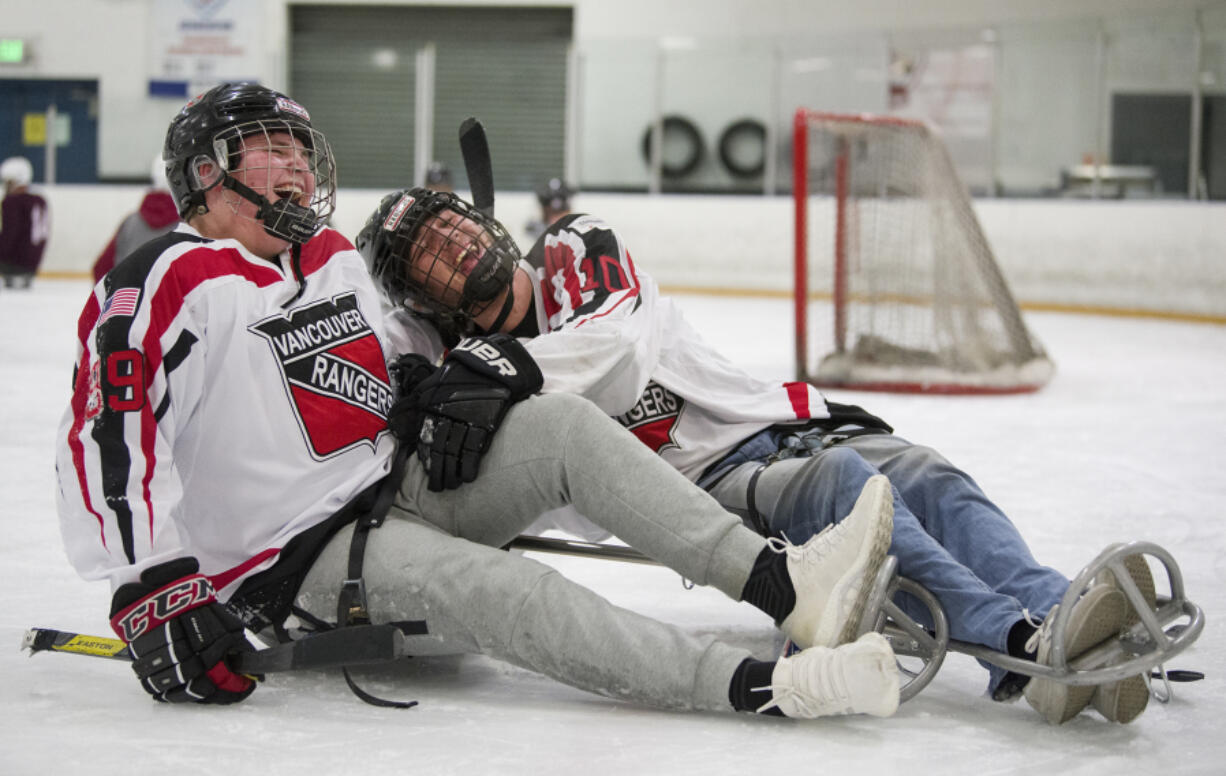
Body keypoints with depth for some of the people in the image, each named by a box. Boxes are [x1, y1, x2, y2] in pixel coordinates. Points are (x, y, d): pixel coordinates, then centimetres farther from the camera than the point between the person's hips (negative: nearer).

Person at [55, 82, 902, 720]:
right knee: (488, 582, -32)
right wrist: (152, 592, -29)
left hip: (402, 485, 9)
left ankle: (787, 583, -25)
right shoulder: (162, 287, -12)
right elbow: (105, 440, -22)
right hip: (295, 559, -8)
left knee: (564, 423, -10)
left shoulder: (337, 259, 15)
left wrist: (471, 378, 5)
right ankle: (763, 686, -47)